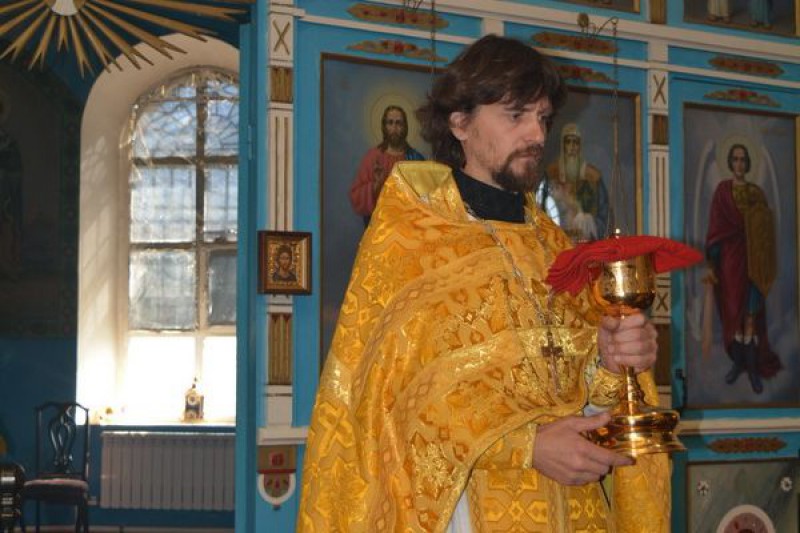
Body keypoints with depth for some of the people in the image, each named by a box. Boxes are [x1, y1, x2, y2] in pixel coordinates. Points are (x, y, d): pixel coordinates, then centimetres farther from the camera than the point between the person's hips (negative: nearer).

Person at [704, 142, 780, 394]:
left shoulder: (757, 193, 7)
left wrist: (765, 265, -5)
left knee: (751, 316, -3)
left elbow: (765, 230, 5)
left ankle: (753, 367, 2)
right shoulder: (722, 190, 2)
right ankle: (738, 362, 16)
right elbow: (715, 228, -3)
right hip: (730, 258, -1)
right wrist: (712, 263, -9)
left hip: (753, 260, 1)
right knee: (733, 313, 4)